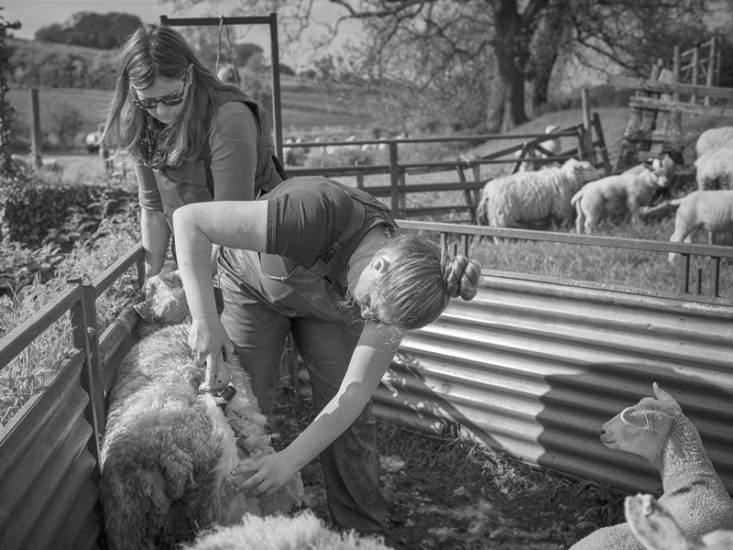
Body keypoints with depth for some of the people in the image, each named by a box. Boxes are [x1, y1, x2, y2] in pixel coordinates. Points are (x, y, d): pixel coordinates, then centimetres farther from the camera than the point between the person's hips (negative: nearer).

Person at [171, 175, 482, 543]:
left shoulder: (394, 291, -29)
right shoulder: (320, 214, -44)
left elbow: (354, 394, -29)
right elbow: (189, 220, -41)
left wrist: (291, 459, -40)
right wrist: (204, 317, -47)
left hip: (326, 304, 2)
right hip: (255, 284, -2)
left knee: (350, 418, -3)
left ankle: (365, 532, 15)